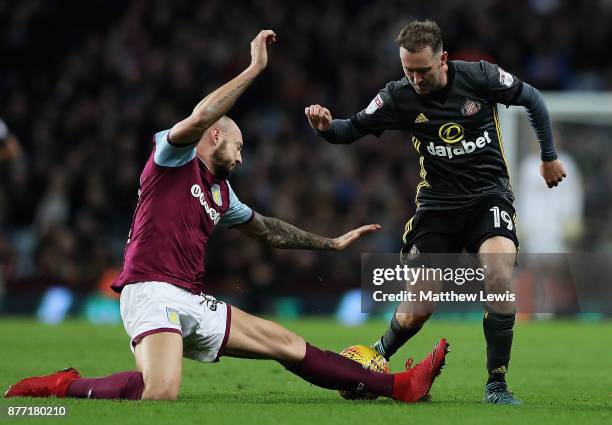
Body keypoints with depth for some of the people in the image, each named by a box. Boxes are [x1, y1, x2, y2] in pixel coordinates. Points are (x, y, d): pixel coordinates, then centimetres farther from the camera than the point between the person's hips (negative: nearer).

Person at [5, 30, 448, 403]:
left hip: (194, 301, 9)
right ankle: (65, 386, -13)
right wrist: (255, 67, -18)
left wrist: (332, 243, 42)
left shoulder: (222, 192, 24)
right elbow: (199, 119, -21)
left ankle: (397, 386, 8)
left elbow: (268, 230, 39)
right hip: (152, 292, -9)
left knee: (287, 343, 7)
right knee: (160, 391, -32)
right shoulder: (174, 157, 1)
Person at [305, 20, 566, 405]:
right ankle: (378, 356, 29)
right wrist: (327, 126, -24)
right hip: (438, 203, 1)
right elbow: (353, 129, -1)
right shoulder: (399, 97, -8)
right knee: (415, 313, -7)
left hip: (489, 195, -1)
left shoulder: (479, 77, -11)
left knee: (499, 274, -30)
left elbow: (532, 99, 5)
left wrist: (549, 156, 11)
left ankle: (497, 384, -16)